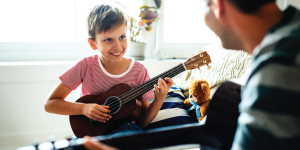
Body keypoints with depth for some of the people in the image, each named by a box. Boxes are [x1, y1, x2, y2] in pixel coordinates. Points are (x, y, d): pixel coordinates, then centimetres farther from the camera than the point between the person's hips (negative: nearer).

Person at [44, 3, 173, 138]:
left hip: (124, 129, 2)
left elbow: (142, 122, -1)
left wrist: (158, 101, -19)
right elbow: (50, 104, -4)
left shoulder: (139, 71, -5)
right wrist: (84, 108, -19)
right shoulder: (86, 66, -7)